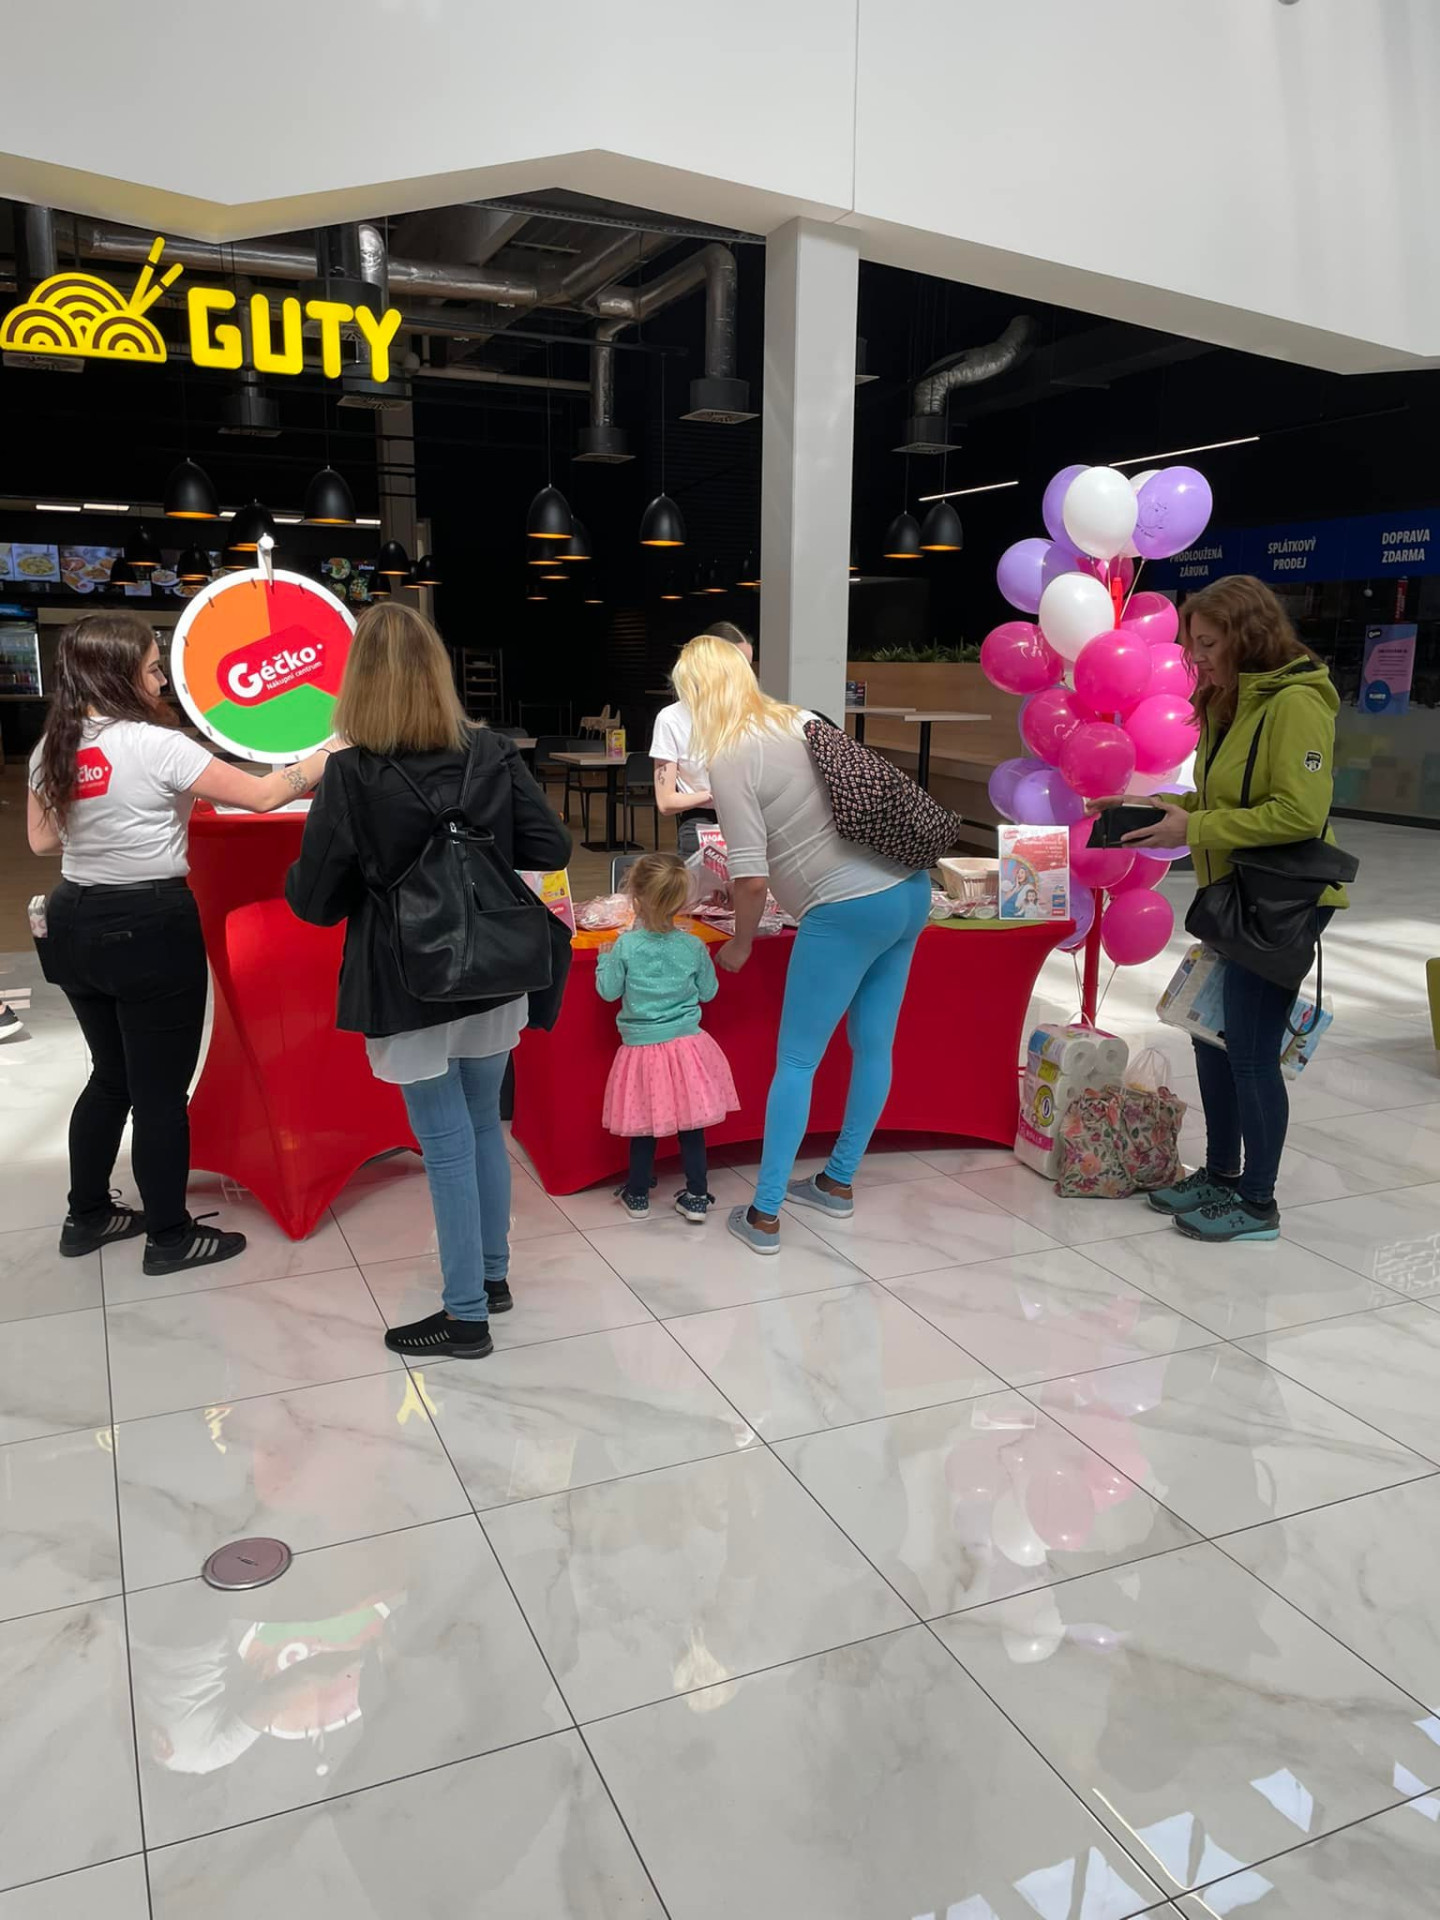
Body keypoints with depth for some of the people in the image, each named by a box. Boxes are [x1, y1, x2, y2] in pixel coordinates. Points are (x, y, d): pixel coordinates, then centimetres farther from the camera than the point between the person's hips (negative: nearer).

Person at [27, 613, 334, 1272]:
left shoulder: (51, 749, 4)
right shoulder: (154, 745, -17)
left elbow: (41, 839, 14)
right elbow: (262, 796, -16)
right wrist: (328, 758, -3)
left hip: (76, 924, 8)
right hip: (151, 930, -7)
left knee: (110, 1074, 22)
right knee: (161, 1090, 4)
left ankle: (86, 1217, 34)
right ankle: (170, 1237, 16)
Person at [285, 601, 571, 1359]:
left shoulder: (351, 773, -17)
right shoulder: (493, 753, -5)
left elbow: (311, 900, -12)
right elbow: (552, 849, -1)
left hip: (408, 989, -4)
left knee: (448, 1148, 5)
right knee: (484, 1128, 20)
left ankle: (466, 1316, 17)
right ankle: (492, 1275, 35)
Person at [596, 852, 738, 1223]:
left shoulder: (625, 946, -12)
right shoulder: (693, 947, -6)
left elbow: (608, 991, -3)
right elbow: (708, 992, 5)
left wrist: (604, 960, 15)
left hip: (641, 1046, -1)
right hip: (687, 1045, 1)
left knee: (643, 1124, 12)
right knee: (691, 1126, 9)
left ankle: (638, 1196, 26)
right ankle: (697, 1197, 18)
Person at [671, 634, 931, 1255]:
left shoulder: (730, 761, -10)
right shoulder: (800, 720, 12)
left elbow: (751, 878, -15)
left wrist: (740, 944, 4)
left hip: (848, 912, -8)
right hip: (910, 890, 8)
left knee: (795, 1062, 4)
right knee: (873, 1047, 16)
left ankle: (763, 1216, 11)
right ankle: (838, 1183, 34)